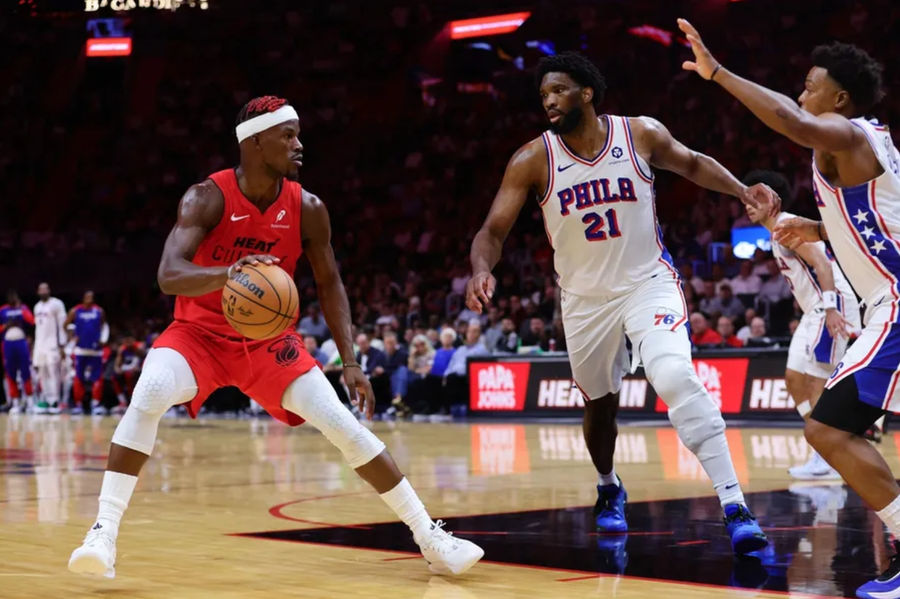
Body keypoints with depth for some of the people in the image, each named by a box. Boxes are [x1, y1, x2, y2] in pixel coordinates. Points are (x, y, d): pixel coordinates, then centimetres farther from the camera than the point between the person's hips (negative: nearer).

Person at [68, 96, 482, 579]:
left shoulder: (307, 209, -10)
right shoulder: (207, 198, -21)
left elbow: (328, 284, 3)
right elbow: (168, 276, -33)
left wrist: (349, 361, -6)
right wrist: (227, 272, -54)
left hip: (269, 339, 3)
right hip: (200, 332, -2)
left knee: (342, 423, -10)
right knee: (147, 397, -32)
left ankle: (431, 539, -1)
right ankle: (104, 534, -26)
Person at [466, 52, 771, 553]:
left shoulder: (642, 135, -9)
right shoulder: (534, 160, -11)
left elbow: (692, 163, 11)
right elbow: (493, 231, -12)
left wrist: (741, 190, -4)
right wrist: (482, 269, -33)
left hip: (649, 282, -2)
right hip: (586, 298, 2)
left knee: (677, 378, -25)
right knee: (600, 403, 17)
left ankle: (735, 506, -25)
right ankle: (609, 489, 49)